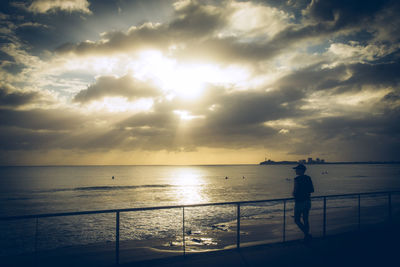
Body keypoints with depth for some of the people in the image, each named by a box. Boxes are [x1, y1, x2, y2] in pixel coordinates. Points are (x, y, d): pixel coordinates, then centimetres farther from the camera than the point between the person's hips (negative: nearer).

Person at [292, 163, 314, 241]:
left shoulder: (297, 179, -17)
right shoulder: (308, 178, 5)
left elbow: (295, 191, -21)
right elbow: (312, 190, 9)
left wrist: (294, 194, 1)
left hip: (299, 202, -7)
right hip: (307, 201, 7)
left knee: (297, 220, 4)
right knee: (305, 219, 16)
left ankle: (307, 234, -7)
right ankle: (307, 236, 21)